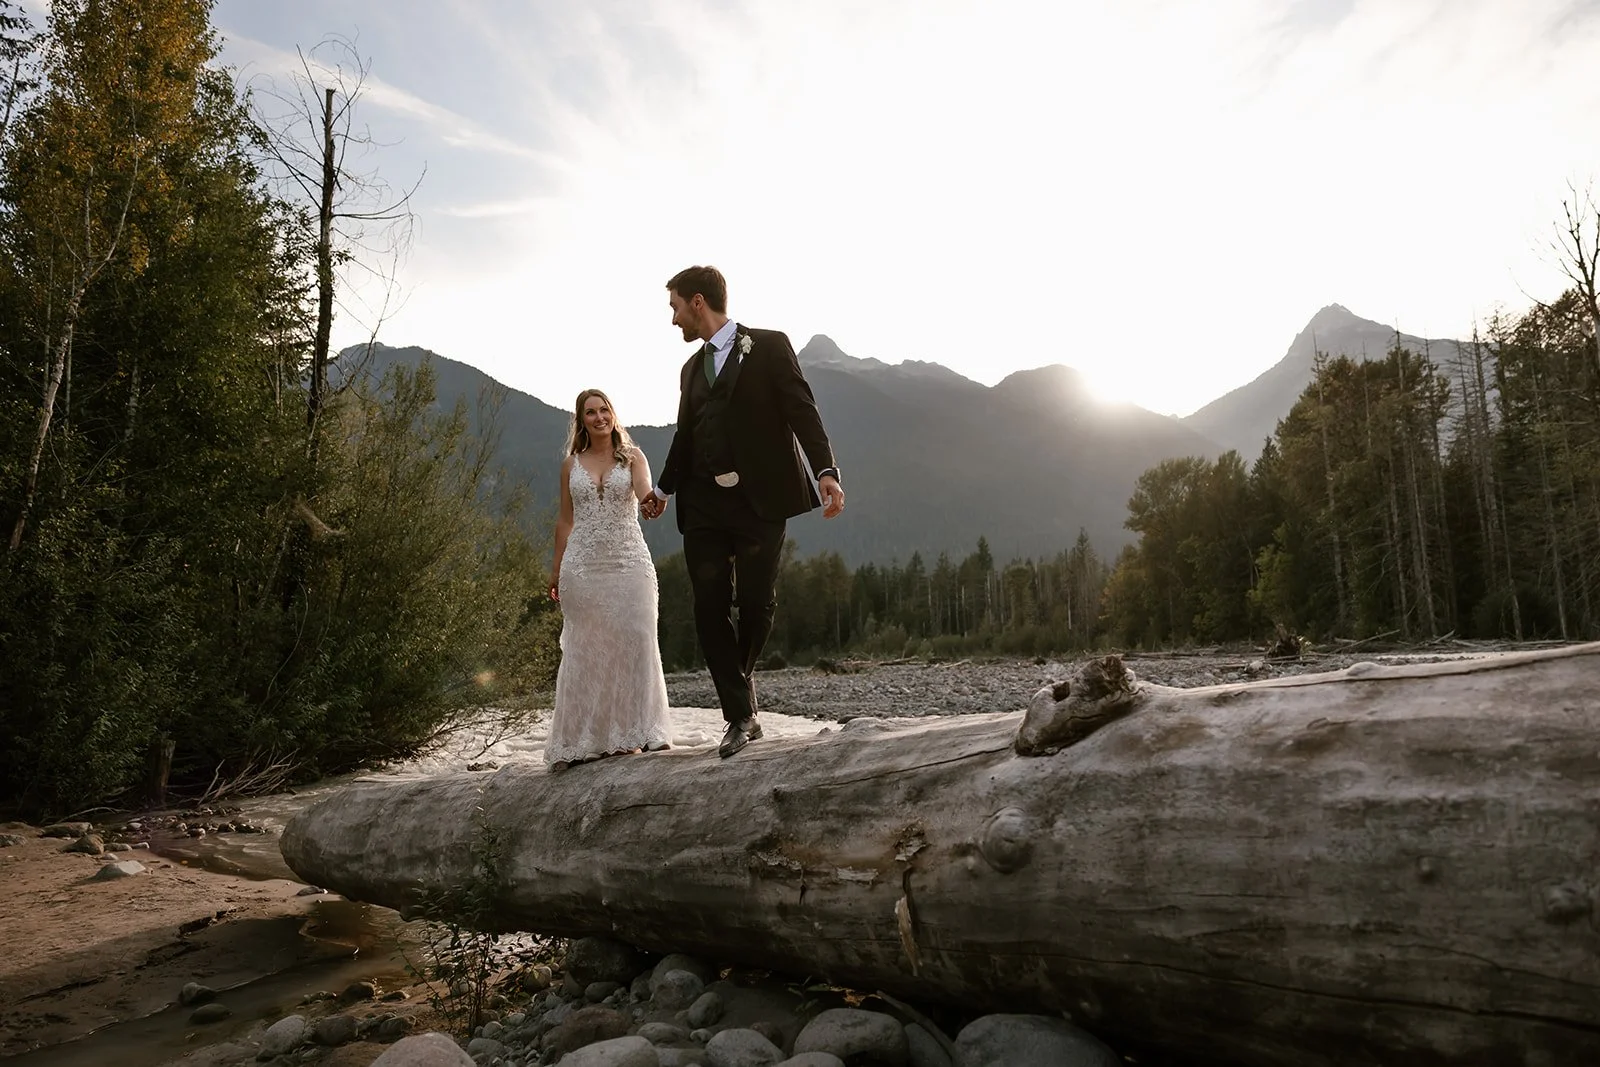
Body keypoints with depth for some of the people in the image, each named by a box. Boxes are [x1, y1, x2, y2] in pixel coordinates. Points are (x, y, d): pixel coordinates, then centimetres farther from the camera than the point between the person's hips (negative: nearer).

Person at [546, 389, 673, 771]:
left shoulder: (633, 457, 5)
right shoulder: (571, 464, 11)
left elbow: (647, 496, -13)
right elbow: (565, 520, 14)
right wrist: (556, 570, 11)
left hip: (628, 562, -1)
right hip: (582, 565, 1)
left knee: (632, 643, -3)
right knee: (584, 650, 2)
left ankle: (631, 733, 6)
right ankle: (579, 741, 8)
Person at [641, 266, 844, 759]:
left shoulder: (769, 346, 3)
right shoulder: (691, 369, 21)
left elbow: (802, 412, -6)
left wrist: (826, 469, -19)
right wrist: (664, 487, 18)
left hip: (759, 500, -5)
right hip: (703, 505, 5)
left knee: (756, 604, -4)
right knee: (710, 610, -3)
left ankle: (739, 680, 26)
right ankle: (741, 717, 4)